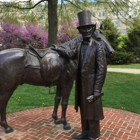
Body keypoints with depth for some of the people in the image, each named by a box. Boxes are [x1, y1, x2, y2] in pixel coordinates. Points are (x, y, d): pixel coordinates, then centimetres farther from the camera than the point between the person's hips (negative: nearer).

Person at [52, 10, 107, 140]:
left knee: (92, 113, 6)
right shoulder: (80, 48, 9)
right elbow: (71, 54, 32)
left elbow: (101, 70, -16)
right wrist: (58, 49, 36)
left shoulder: (98, 48, -13)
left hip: (91, 86, -7)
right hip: (81, 86, 7)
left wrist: (96, 91, -18)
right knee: (84, 111, 19)